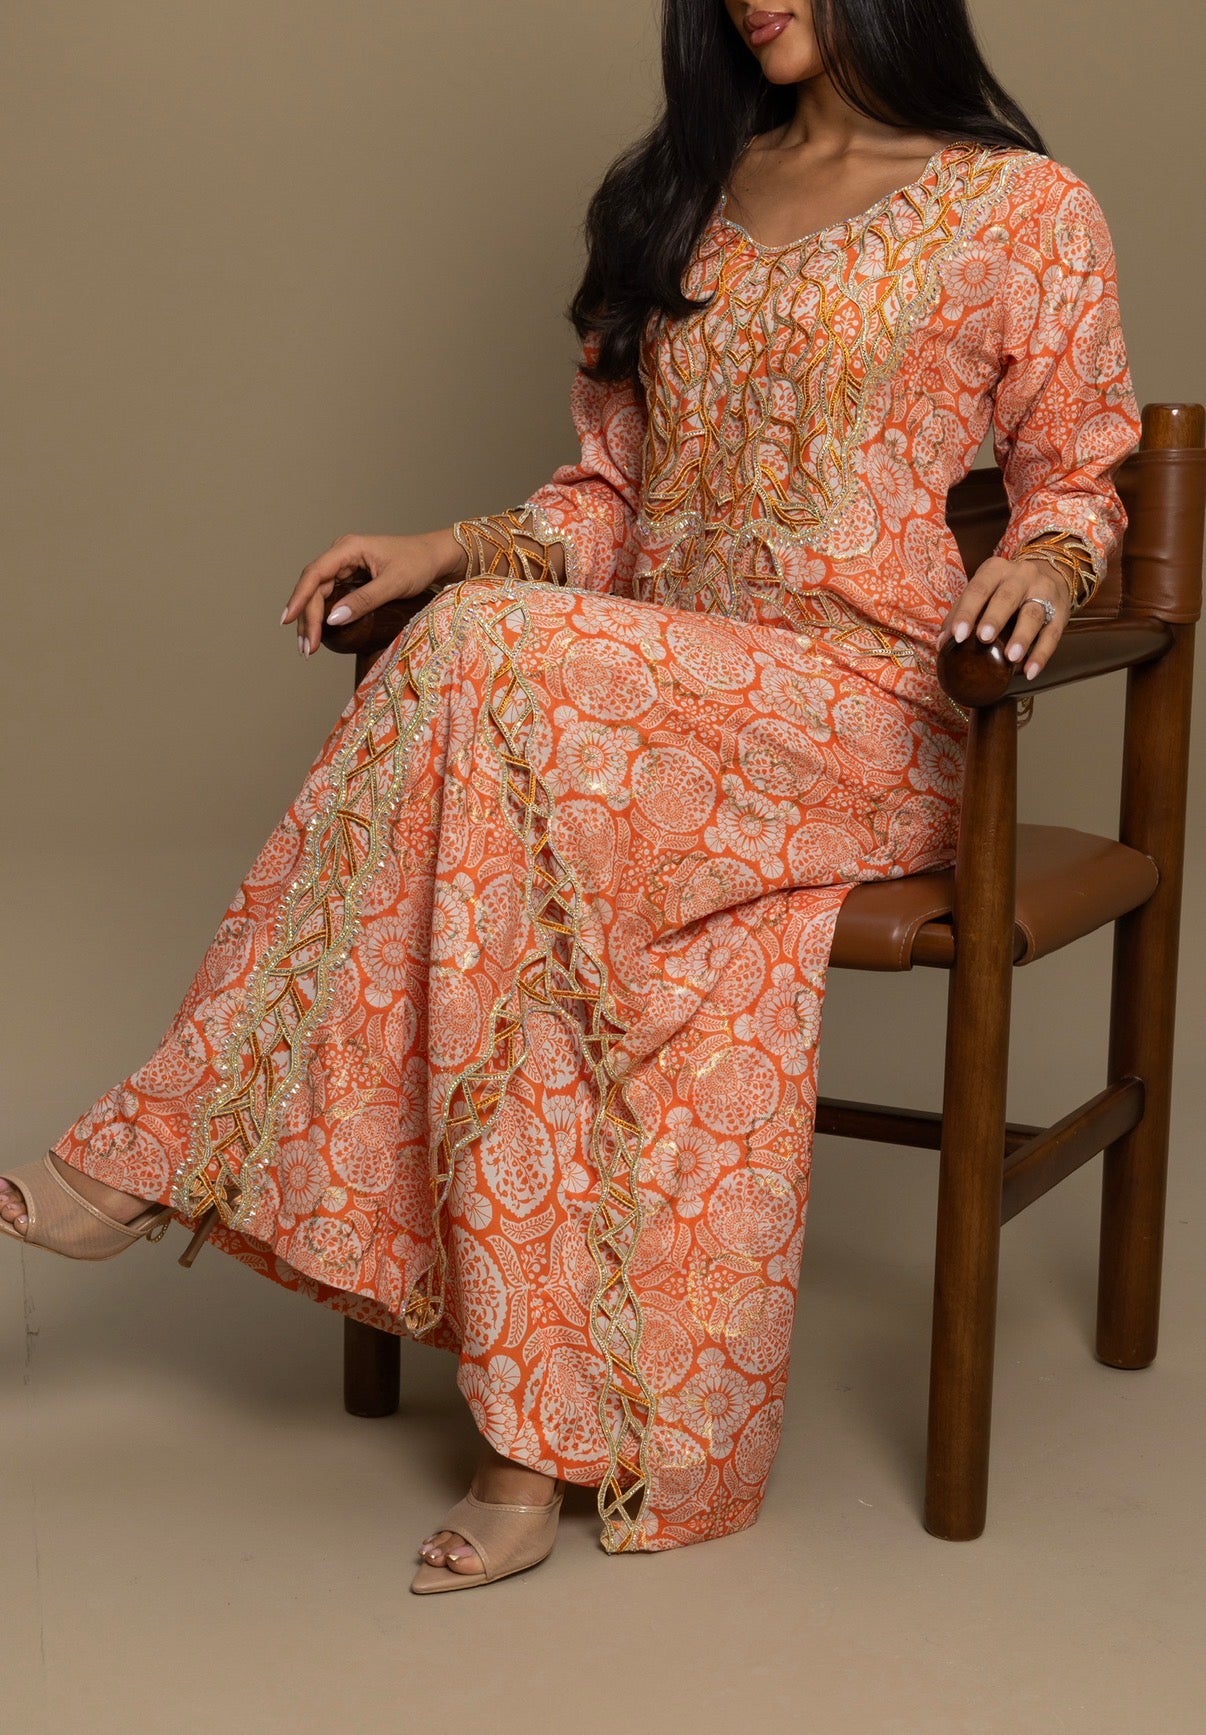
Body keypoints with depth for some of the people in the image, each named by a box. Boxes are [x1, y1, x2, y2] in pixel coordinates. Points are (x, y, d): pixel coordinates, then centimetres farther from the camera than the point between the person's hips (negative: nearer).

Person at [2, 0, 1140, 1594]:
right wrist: (450, 551, 3)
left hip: (867, 711, -4)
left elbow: (1077, 472, 11)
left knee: (494, 664, -31)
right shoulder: (686, 196, 20)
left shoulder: (1025, 208, 6)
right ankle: (554, 1438, -26)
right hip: (649, 704, 4)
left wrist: (1044, 557, -13)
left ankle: (177, 1144, -24)